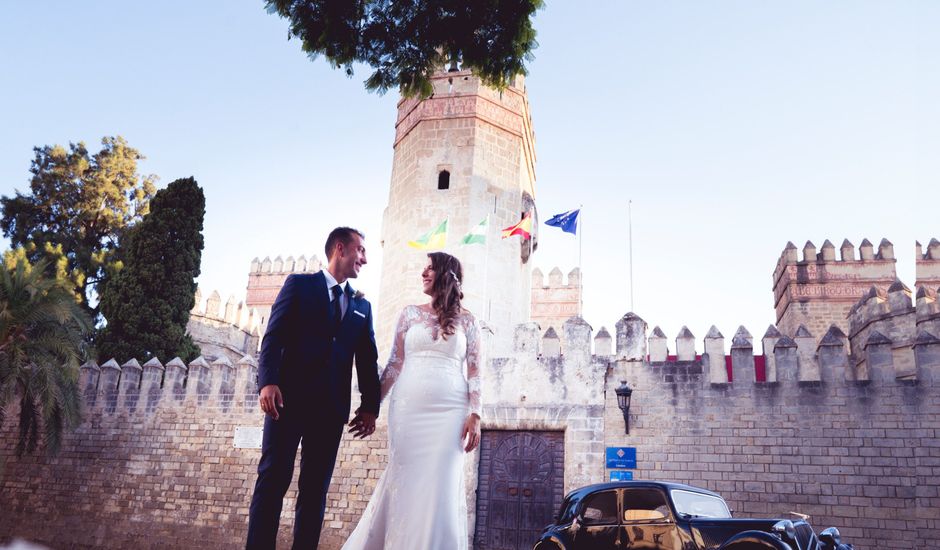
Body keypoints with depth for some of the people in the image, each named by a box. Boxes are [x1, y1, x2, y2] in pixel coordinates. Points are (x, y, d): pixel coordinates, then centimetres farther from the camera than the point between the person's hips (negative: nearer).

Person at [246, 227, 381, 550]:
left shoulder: (362, 306, 20)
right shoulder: (299, 284, 9)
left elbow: (368, 360, 15)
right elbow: (274, 336, -2)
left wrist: (370, 405, 3)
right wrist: (268, 381, -17)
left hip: (332, 406, 4)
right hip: (289, 397, -4)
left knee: (316, 487, 4)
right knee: (273, 478, -6)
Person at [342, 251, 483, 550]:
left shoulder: (466, 320, 7)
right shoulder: (410, 313, 12)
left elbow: (475, 371, 3)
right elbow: (395, 364, 10)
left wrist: (475, 416, -7)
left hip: (449, 410, -1)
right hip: (408, 408, 2)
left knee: (440, 486, -3)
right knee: (404, 483, 1)